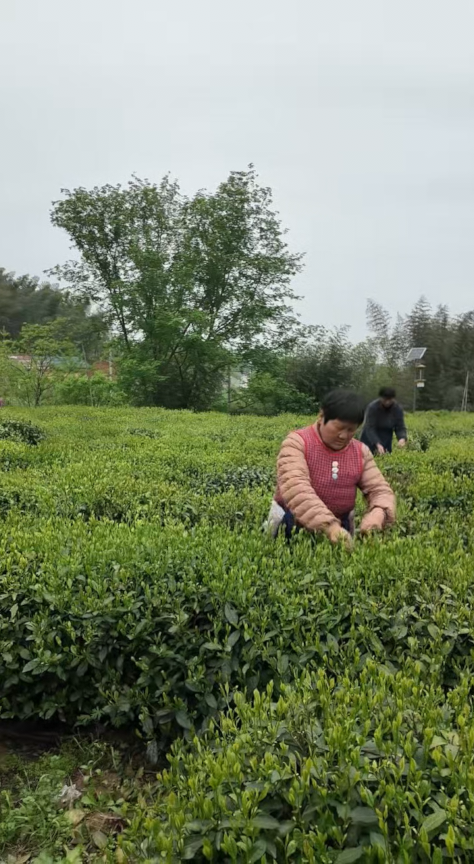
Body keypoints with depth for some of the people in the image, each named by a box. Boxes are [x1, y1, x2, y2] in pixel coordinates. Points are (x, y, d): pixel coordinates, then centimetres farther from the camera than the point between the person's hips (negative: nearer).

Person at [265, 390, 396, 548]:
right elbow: (295, 488, -26)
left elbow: (380, 490, 0)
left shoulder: (361, 452, 3)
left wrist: (378, 514, -25)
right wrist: (329, 525, -38)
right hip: (294, 525, -3)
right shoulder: (297, 443, -13)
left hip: (340, 525, 4)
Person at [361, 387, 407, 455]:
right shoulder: (373, 407, -23)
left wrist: (402, 438, -34)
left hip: (386, 440, 4)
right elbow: (370, 429, -27)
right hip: (370, 439, -3)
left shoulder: (398, 409, -11)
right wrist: (377, 444, -41)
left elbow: (400, 427, -11)